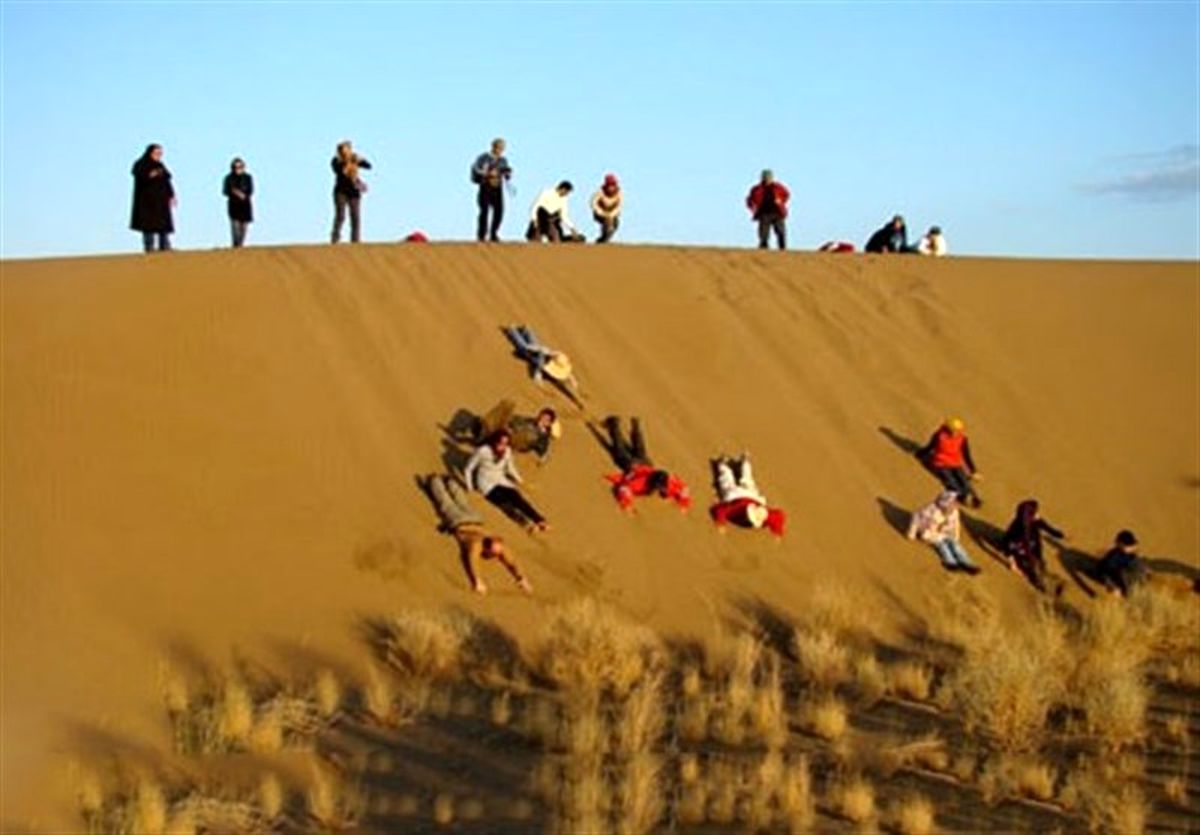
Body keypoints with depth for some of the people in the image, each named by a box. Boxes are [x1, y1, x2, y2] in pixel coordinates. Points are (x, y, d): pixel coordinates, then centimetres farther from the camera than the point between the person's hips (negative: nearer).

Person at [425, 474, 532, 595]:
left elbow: (511, 562, -43)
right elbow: (471, 561, -62)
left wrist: (521, 579, -58)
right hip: (458, 524, -4)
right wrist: (477, 582, -75)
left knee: (462, 503, 31)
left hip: (474, 522, 4)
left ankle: (448, 481, 58)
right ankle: (434, 480, 49)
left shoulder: (499, 547, -36)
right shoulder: (476, 544, -47)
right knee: (446, 504, 23)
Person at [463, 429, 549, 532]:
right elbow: (468, 469, -6)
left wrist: (521, 482, 11)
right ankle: (526, 524, -53)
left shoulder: (507, 452, 1)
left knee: (518, 499, -26)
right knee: (505, 503, -32)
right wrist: (471, 489, -9)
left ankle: (540, 521, -45)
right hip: (488, 485, -4)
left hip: (503, 482, 4)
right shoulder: (483, 451, -14)